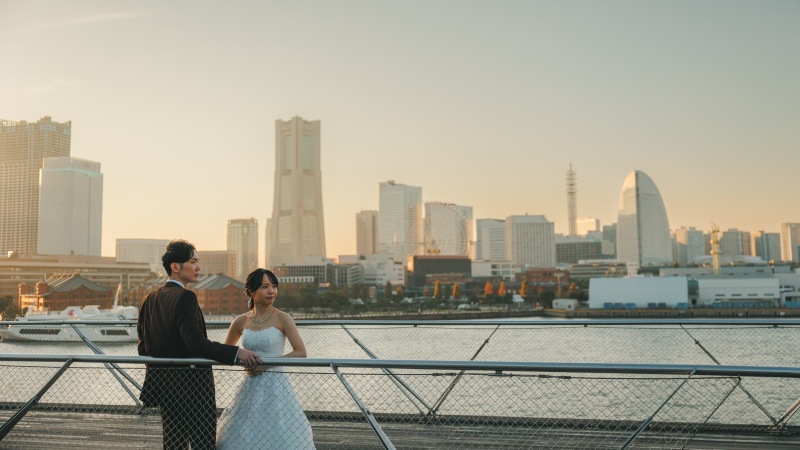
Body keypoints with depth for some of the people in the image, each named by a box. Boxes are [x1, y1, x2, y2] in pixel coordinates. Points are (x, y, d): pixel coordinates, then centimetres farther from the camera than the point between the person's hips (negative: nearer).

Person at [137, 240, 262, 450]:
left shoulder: (150, 300, 8)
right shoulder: (185, 297, -17)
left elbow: (143, 347, 11)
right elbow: (196, 343, -26)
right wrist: (237, 352, -27)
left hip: (164, 385, 9)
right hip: (191, 386, -8)